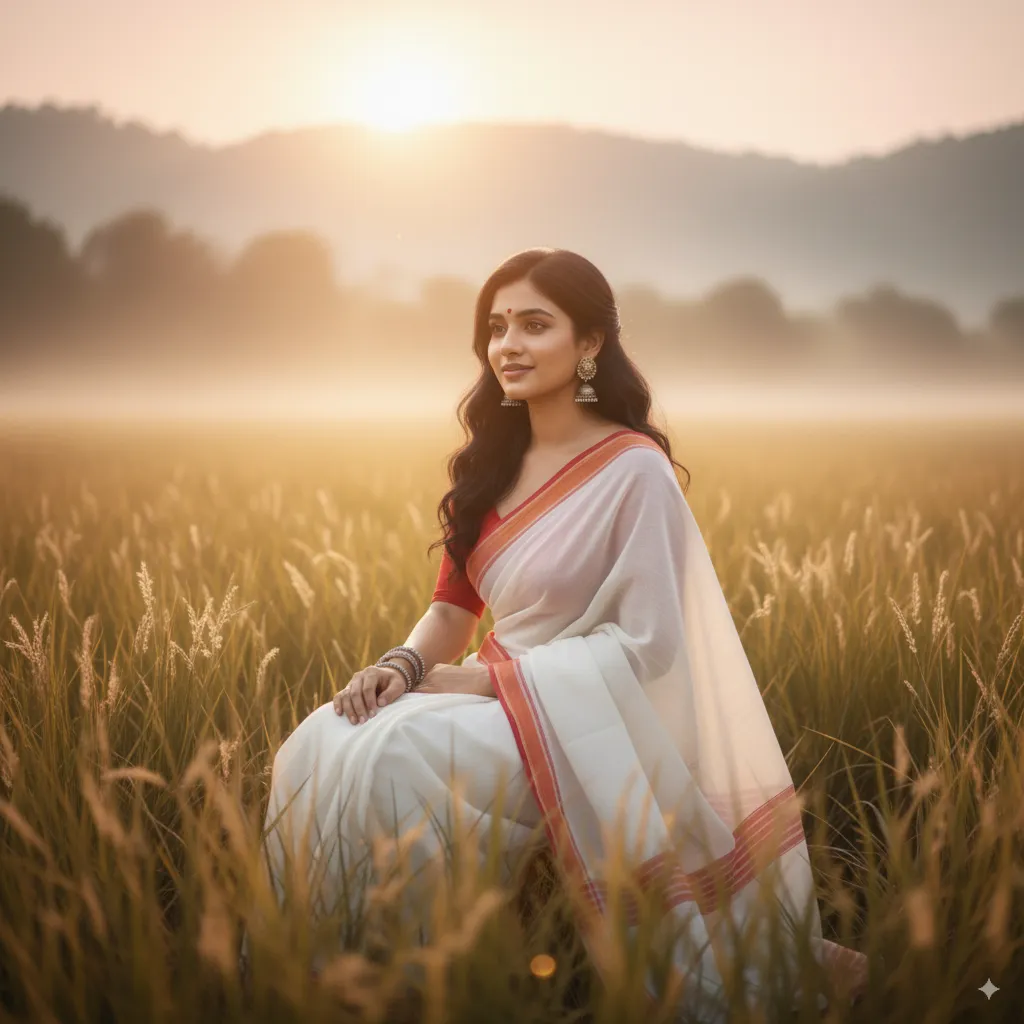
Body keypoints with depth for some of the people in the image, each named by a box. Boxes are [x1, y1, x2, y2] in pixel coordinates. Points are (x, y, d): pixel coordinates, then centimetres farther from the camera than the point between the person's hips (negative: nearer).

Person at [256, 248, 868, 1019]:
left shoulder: (634, 470, -12)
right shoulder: (495, 462, 10)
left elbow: (644, 645, -15)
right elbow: (454, 608, 12)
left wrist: (485, 676, -17)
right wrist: (404, 664, -10)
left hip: (590, 725, -7)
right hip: (501, 696, 7)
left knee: (396, 760, -30)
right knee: (319, 745, -17)